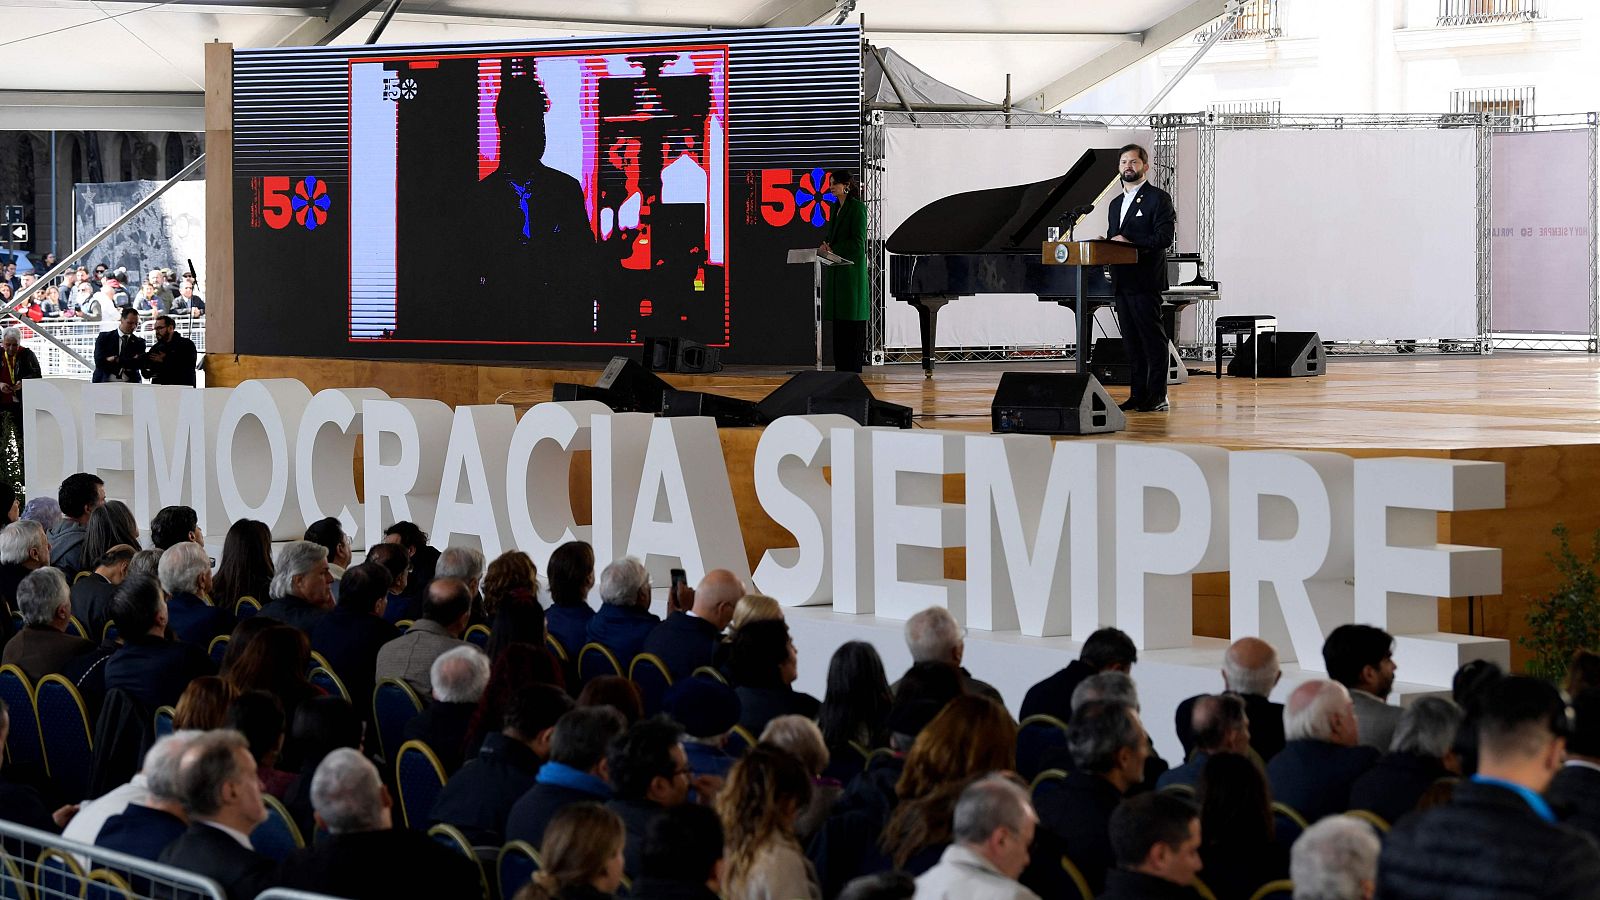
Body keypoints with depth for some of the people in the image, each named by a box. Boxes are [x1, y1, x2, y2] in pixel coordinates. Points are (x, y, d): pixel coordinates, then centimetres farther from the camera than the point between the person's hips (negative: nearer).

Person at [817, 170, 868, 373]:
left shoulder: (857, 208, -9)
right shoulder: (836, 208, 16)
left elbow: (858, 241, -14)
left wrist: (833, 249, -15)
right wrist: (826, 244, -1)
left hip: (851, 268, -8)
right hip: (835, 271, 8)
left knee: (851, 317, -6)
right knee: (838, 318, 7)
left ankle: (852, 367, -4)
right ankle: (840, 366, 9)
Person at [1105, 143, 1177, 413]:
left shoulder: (1158, 198, -3)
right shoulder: (1116, 203, 22)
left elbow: (1164, 238, -13)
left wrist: (1129, 241, -18)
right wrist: (1107, 244, 1)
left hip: (1145, 281, -8)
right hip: (1122, 283, 8)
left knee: (1152, 339, -6)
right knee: (1132, 341, 8)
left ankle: (1157, 396, -6)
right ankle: (1137, 395, 11)